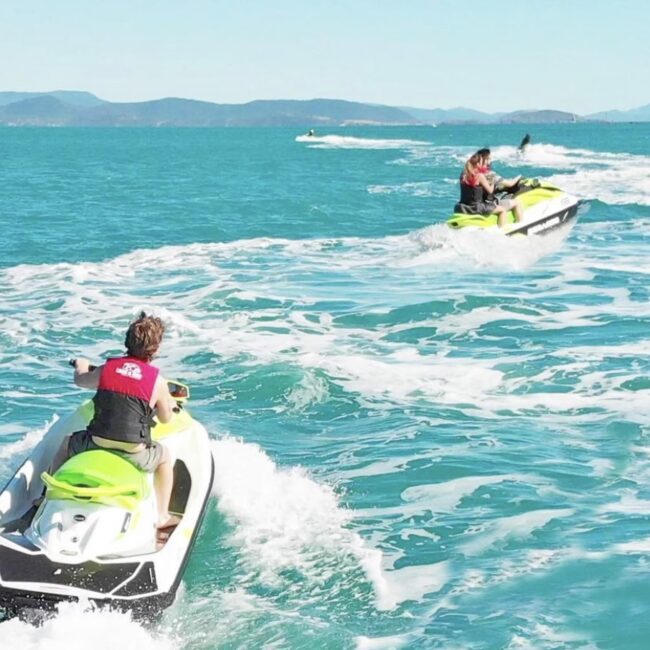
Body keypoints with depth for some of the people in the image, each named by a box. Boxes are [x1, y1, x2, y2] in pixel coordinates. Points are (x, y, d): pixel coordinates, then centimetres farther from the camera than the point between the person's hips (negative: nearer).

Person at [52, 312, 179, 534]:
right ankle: (162, 517, 31)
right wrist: (170, 404, 33)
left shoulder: (107, 368, 1)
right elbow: (165, 418, 10)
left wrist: (81, 366, 47)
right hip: (134, 455, -2)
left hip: (96, 446, 2)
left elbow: (80, 380, 23)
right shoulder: (157, 380, -6)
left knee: (68, 442, 34)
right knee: (165, 455, 31)